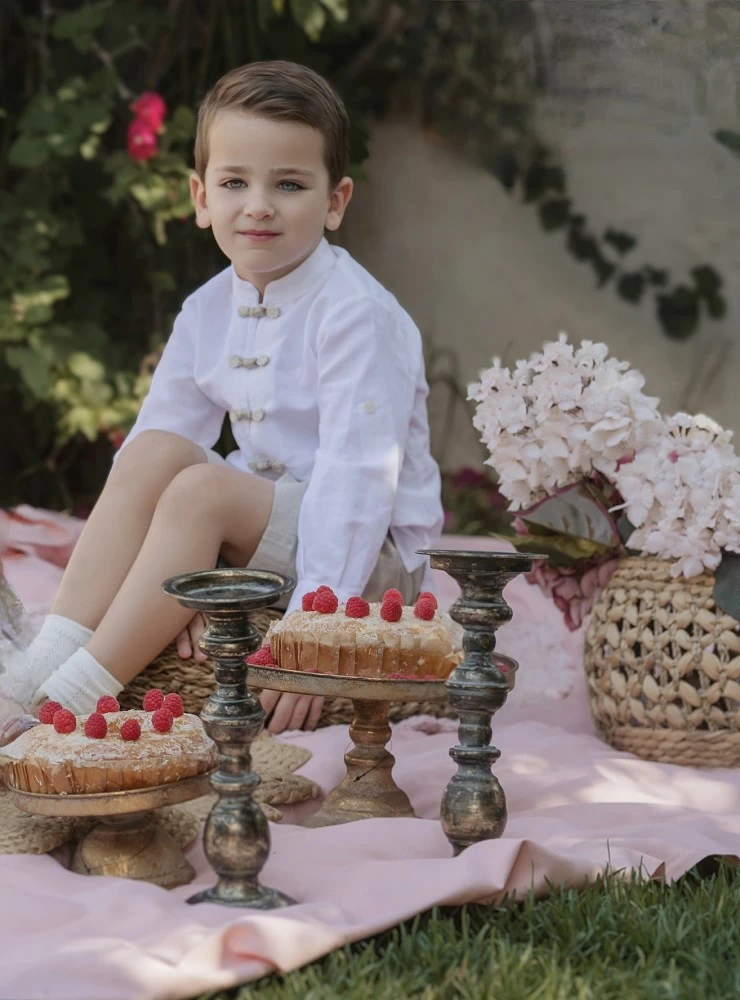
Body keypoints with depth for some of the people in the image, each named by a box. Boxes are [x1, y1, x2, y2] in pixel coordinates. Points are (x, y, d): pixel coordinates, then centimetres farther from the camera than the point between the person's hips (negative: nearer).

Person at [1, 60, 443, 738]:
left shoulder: (355, 315, -17)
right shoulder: (208, 311, 6)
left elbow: (357, 477, -24)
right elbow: (163, 431, 2)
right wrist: (174, 589, -13)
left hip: (369, 558, -7)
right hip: (268, 524, 7)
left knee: (201, 489, -28)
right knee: (153, 451, -17)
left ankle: (73, 702, -29)